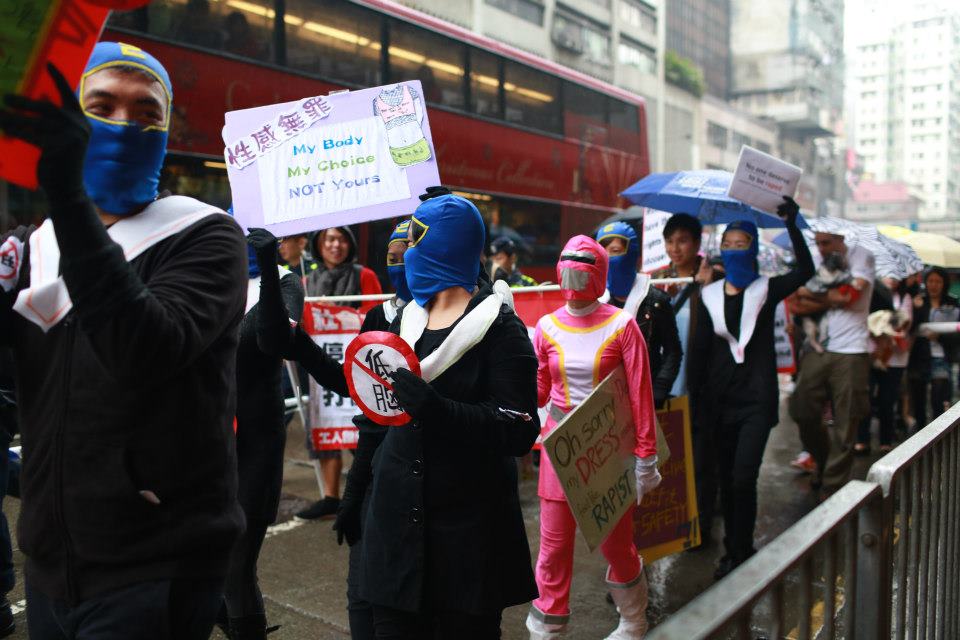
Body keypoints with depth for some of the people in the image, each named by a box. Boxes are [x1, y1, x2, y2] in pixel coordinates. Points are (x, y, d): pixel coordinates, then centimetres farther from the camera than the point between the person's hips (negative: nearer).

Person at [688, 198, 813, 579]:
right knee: (727, 481, 10)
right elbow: (699, 351, 5)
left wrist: (791, 225, -23)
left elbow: (805, 270, -18)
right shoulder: (710, 296, 6)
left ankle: (740, 553, 3)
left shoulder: (765, 291, 1)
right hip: (720, 400, 3)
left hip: (756, 399, -3)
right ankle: (734, 551, 24)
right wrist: (696, 401, 1)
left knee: (743, 479, -12)